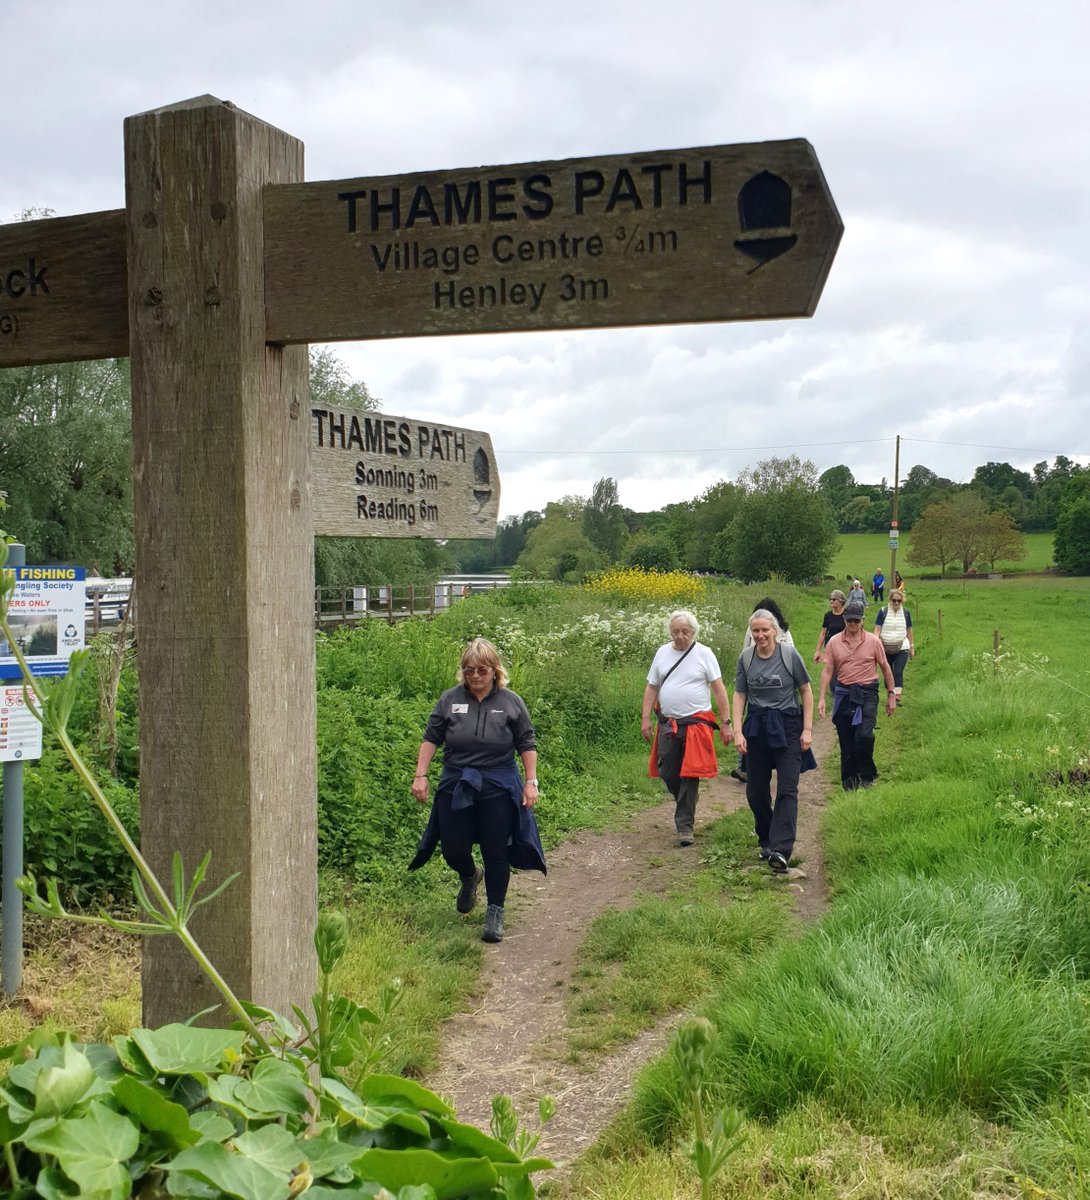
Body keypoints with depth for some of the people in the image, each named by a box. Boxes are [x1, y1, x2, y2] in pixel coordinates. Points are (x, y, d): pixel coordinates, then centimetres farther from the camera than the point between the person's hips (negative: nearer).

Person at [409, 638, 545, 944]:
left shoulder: (511, 702, -1)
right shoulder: (450, 699, 1)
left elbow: (527, 745, 2)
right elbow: (431, 738, 6)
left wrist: (531, 783, -3)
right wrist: (420, 775, -1)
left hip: (498, 789, -2)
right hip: (455, 788, 2)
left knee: (496, 853, 1)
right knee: (453, 850, 5)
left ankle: (495, 913, 15)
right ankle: (470, 877, 41)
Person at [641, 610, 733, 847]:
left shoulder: (704, 654, -4)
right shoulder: (662, 653, 7)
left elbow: (719, 689, -4)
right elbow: (651, 687, 11)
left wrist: (726, 723, -7)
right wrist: (646, 719, 4)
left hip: (696, 723, -4)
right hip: (667, 723, 4)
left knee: (689, 776, -3)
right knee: (667, 773, 6)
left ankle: (684, 825, 5)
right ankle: (687, 803, 35)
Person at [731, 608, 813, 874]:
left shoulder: (789, 655, -7)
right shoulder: (746, 658, 2)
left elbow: (806, 691, 1)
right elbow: (739, 695, 6)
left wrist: (807, 729, -3)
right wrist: (738, 732, -3)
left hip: (787, 727, -3)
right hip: (757, 728, 3)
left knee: (787, 789, -10)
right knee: (755, 790, 7)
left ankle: (780, 850, -15)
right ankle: (766, 841, 25)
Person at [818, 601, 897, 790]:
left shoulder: (873, 641, 0)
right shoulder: (834, 643, 2)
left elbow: (885, 668, 8)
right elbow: (827, 671, 1)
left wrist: (891, 695, 8)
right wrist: (822, 698, -5)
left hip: (867, 693, -2)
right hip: (843, 694, 2)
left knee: (864, 735, -17)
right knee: (846, 741, 6)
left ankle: (867, 776, 3)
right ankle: (849, 782, 17)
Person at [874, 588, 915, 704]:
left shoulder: (906, 613, 4)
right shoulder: (883, 612, -2)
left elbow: (909, 631, 12)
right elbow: (877, 629, -5)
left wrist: (912, 647, 14)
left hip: (902, 649, 0)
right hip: (886, 649, 0)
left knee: (898, 672, -16)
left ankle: (897, 696, -22)